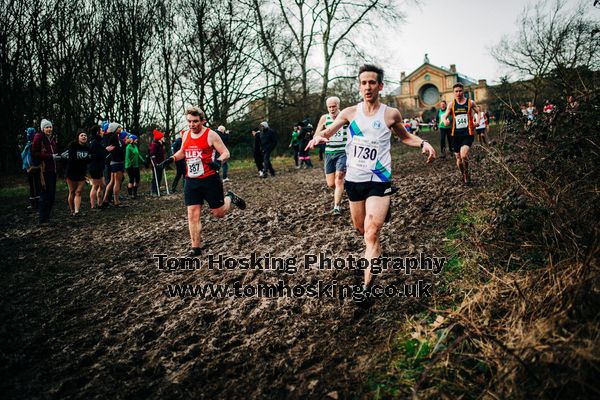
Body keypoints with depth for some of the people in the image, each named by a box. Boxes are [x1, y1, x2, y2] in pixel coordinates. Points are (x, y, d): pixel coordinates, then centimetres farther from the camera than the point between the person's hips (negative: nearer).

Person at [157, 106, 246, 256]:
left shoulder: (210, 135, -9)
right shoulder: (185, 135, 8)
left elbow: (225, 153, -10)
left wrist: (218, 162, -30)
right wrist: (170, 160, 11)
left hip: (210, 180, -4)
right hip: (191, 181, 4)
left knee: (219, 213, 7)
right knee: (192, 215, -3)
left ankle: (230, 198, 38)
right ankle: (195, 248, 4)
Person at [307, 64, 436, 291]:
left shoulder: (391, 114, -2)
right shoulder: (350, 113, 1)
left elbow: (405, 137, 15)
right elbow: (328, 132, 1)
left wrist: (423, 143, -4)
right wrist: (318, 136, -23)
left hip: (379, 181, -3)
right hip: (354, 179, 3)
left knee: (371, 234, -14)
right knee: (360, 229, 17)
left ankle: (367, 286, -10)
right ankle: (375, 252, 53)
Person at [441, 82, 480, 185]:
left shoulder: (470, 103, 0)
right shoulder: (452, 104, 4)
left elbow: (478, 112, 10)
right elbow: (444, 116, 5)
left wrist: (477, 120, -10)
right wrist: (445, 120, -18)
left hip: (468, 134, -3)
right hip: (456, 134, 3)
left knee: (464, 155, -22)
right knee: (458, 157, 9)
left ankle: (466, 173, 4)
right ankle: (463, 175, 33)